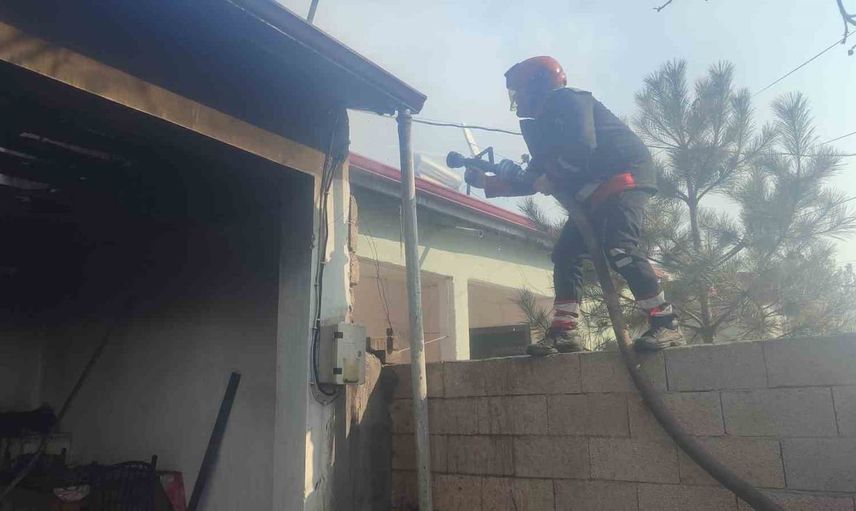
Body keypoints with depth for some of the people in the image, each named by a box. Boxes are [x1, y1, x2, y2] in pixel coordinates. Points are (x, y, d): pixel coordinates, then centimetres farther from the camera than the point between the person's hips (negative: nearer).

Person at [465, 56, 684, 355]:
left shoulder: (567, 100, -6)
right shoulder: (544, 124, 21)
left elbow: (583, 146, -24)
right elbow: (533, 181, 21)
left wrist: (550, 178, -13)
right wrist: (487, 182, 17)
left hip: (625, 175, -9)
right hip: (595, 193, 9)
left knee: (618, 249, -24)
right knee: (565, 253, 1)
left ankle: (666, 324, -16)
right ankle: (564, 331, 1)